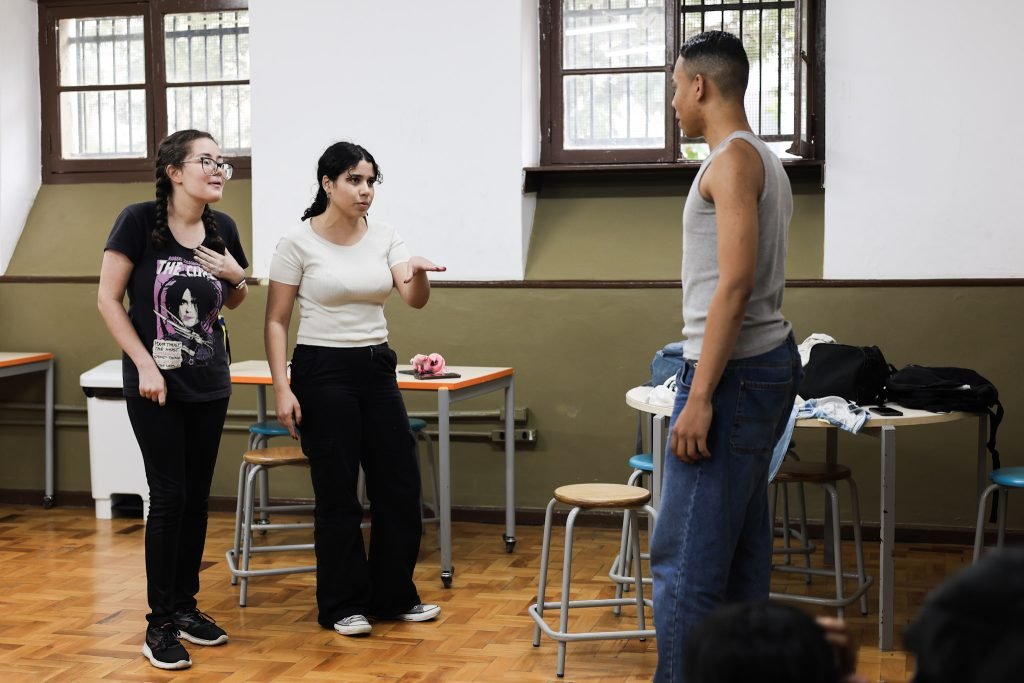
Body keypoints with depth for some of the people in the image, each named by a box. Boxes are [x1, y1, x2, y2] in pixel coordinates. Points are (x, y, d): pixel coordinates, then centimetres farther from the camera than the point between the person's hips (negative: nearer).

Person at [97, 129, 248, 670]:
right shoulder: (140, 220, -12)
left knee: (198, 494, 9)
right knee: (169, 494, -5)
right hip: (155, 382, -5)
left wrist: (236, 276, -6)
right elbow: (108, 300, -10)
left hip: (209, 382, 5)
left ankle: (185, 605, 22)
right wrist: (145, 365, -15)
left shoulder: (221, 229, 2)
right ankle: (160, 624, 6)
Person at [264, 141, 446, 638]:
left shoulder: (384, 236, 4)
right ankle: (342, 605, 17)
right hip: (323, 372, -5)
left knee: (399, 484, 8)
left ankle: (394, 596, 24)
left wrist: (418, 272, -32)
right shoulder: (298, 241, -9)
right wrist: (281, 388, -15)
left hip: (377, 371, 6)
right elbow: (276, 321, -7)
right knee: (337, 493, 1)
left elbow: (415, 300, -9)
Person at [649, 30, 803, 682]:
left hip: (734, 372, -10)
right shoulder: (763, 159, 18)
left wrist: (700, 397, -22)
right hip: (768, 363, 10)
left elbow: (735, 285, -20)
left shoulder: (733, 159, -12)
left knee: (685, 558, -9)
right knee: (741, 547, 14)